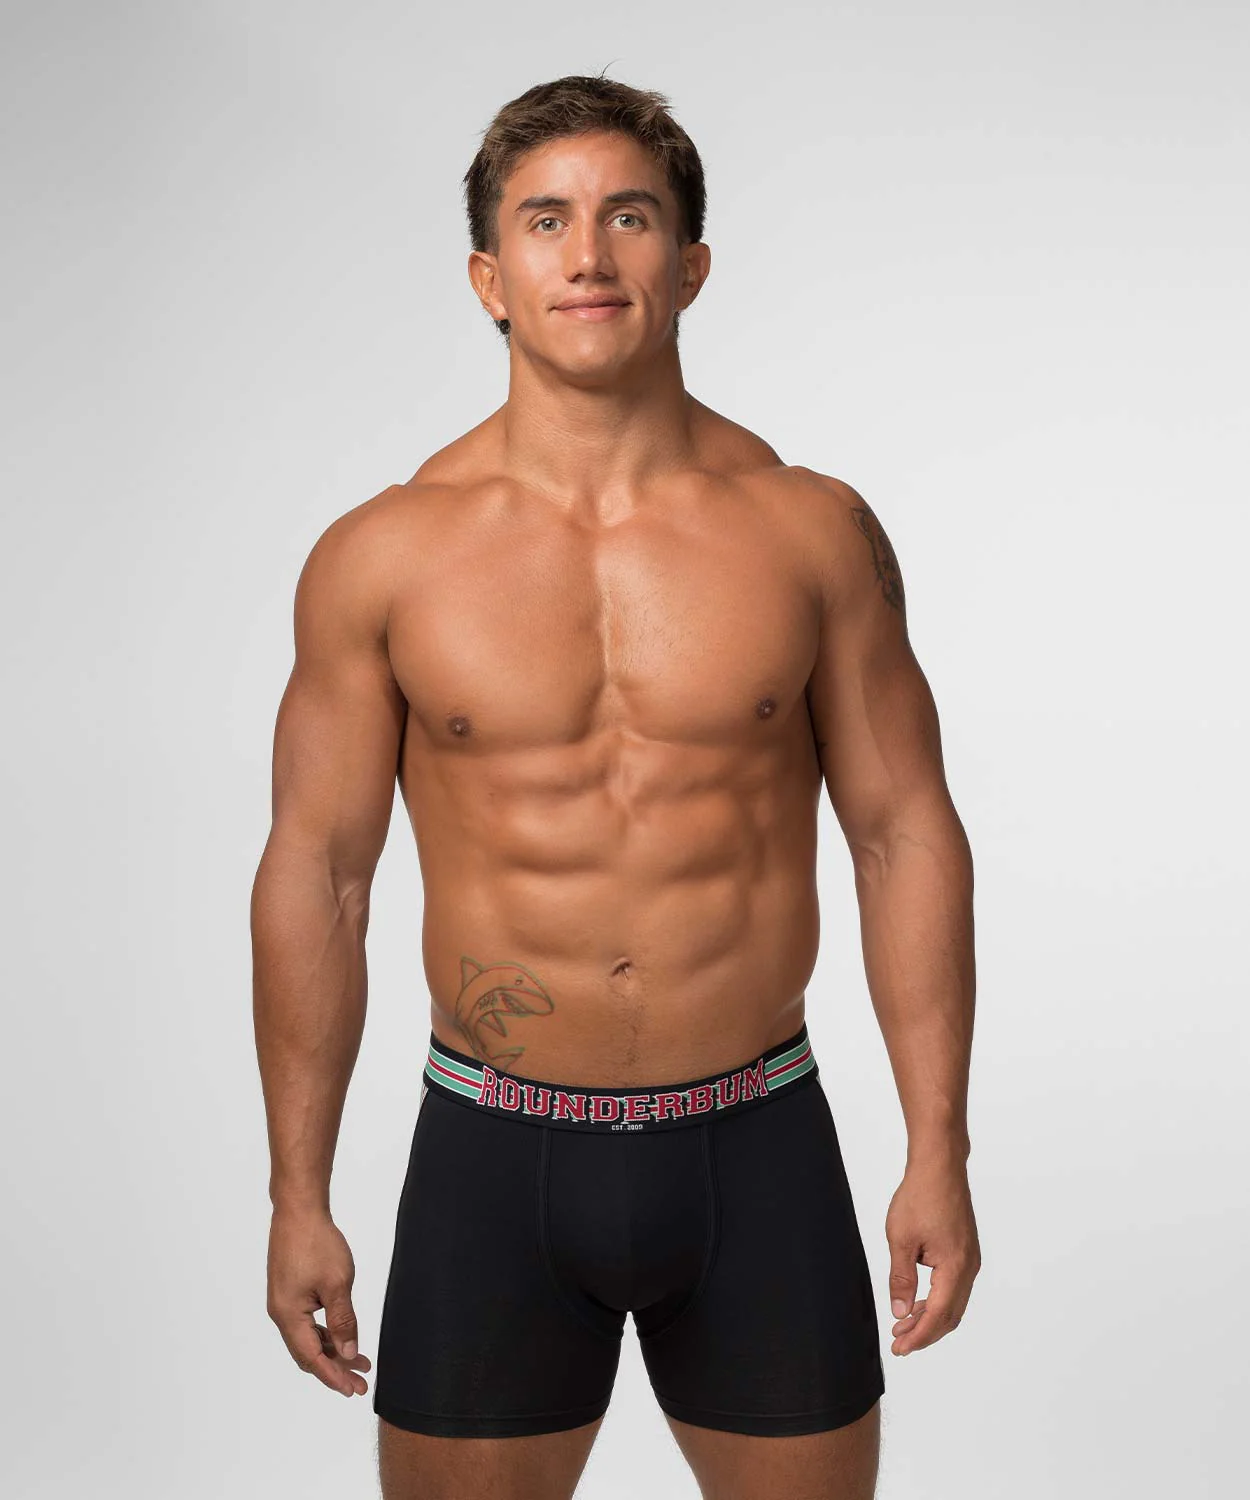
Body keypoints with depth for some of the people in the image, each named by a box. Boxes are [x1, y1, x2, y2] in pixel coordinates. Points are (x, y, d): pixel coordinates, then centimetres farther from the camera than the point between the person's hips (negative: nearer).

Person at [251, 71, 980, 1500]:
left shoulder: (812, 529, -2)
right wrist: (298, 1197, 1)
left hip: (759, 1147, 1)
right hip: (493, 1156, 0)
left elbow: (905, 835, 2)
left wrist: (939, 1152, 0)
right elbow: (316, 872, 1)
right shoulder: (382, 557, -4)